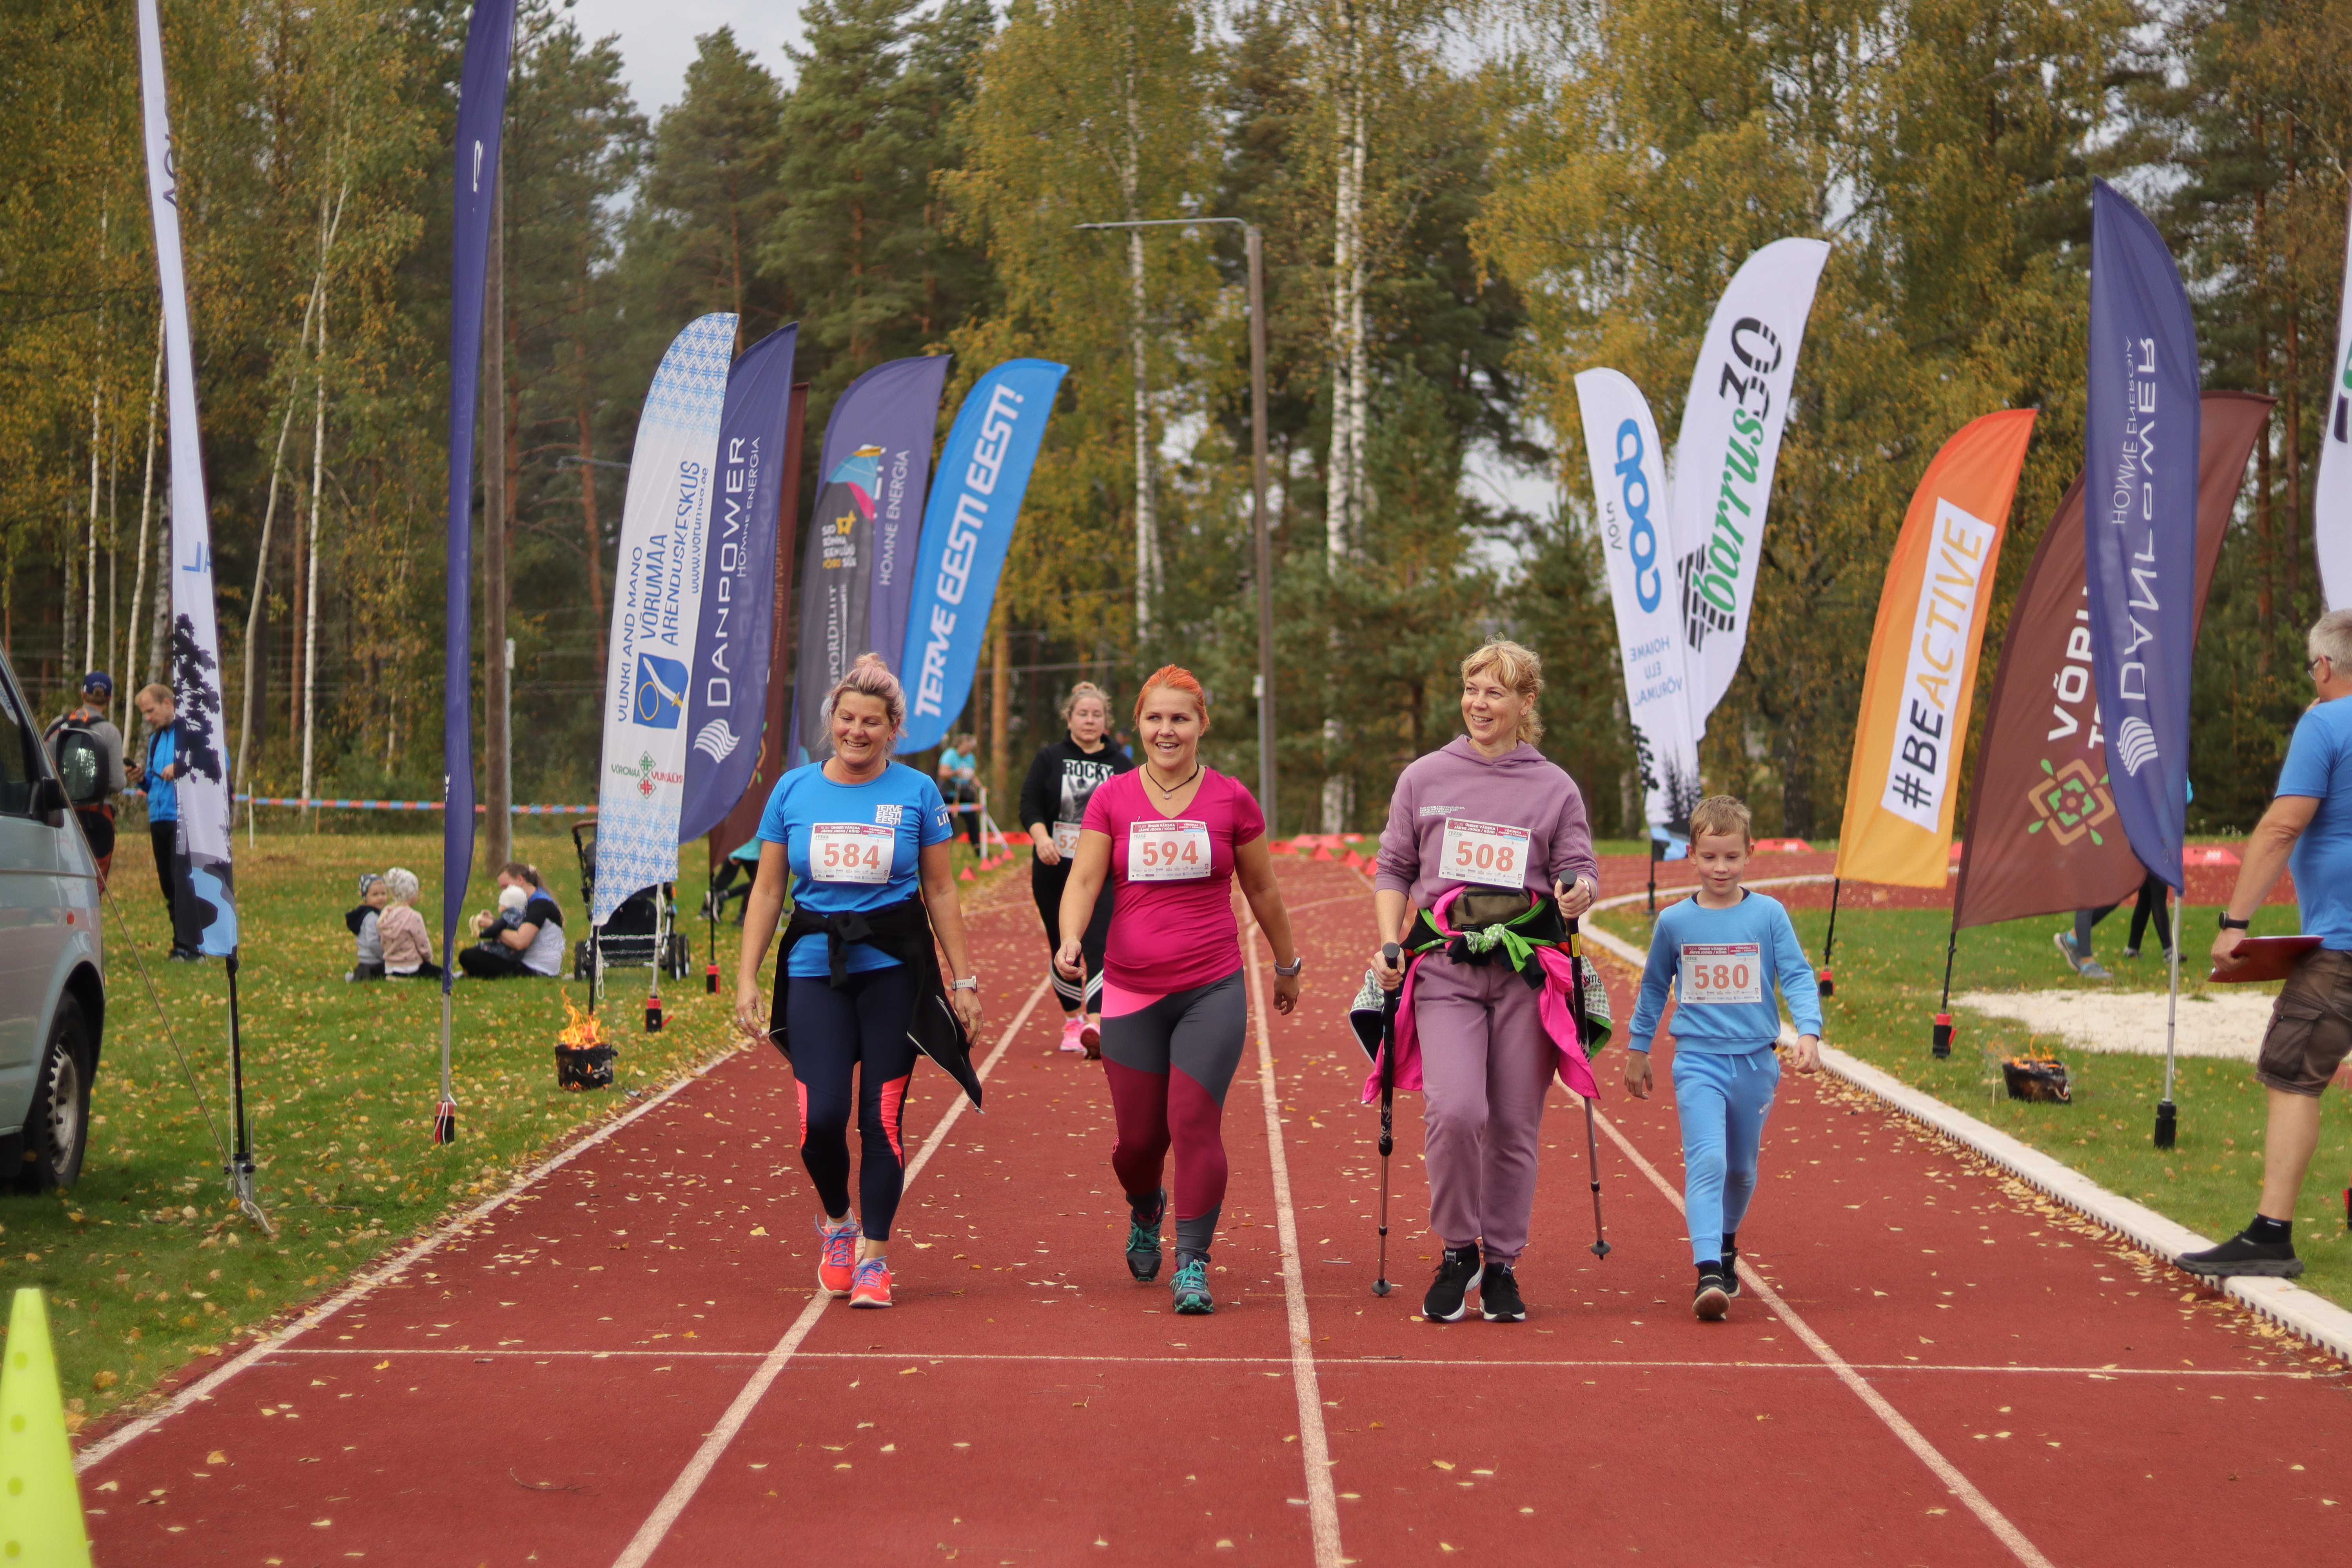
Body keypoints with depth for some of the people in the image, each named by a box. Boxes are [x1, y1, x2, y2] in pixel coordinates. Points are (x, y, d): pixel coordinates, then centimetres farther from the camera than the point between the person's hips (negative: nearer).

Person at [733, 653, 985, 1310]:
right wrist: (747, 978, 3)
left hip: (894, 967, -1)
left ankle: (874, 1256, 11)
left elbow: (941, 893, 7)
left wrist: (963, 979, 5)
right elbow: (767, 892, 8)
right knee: (821, 1115, -9)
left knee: (882, 1117, -2)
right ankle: (836, 1220, 21)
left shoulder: (917, 793, 2)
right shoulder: (793, 790, 5)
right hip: (815, 966, 1)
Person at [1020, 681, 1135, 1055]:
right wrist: (1041, 837, -20)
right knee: (1063, 949, 9)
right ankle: (1073, 1021, 26)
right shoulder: (1049, 758, 5)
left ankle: (1096, 1026, -24)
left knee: (1098, 946, -16)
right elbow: (1029, 802, -3)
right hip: (1054, 870, 1)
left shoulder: (1121, 765, 7)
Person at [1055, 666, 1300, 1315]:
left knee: (1195, 1125, -10)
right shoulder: (1112, 798, 2)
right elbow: (1084, 879, -6)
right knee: (1137, 1135, 7)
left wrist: (1287, 966, 21)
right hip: (1132, 992, 1)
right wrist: (1070, 941, -25)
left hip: (1213, 992, -1)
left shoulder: (1230, 799, 2)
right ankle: (1145, 1215, 40)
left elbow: (1262, 889, 13)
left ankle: (1193, 1263, 1)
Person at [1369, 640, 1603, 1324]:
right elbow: (1393, 869, 15)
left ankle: (1502, 1265, 18)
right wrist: (1389, 943, 1)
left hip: (1527, 967, 1)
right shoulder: (1424, 779, 11)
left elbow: (1579, 871, 9)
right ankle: (1457, 1252, 1)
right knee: (1455, 1109, -18)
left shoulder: (1555, 788, 10)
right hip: (1443, 963, -1)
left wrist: (1579, 893, -15)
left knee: (1514, 1126, 2)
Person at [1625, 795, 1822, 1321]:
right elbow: (1654, 987, 14)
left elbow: (1798, 976, -2)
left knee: (1742, 1168, 15)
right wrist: (1638, 1049, 20)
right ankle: (1708, 1273, -25)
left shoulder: (1769, 915, -1)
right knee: (1706, 1161, -18)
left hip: (1755, 1061, 1)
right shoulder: (1674, 921, 1)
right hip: (1698, 1060, -1)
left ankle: (1727, 1246, 41)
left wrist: (1808, 1032, -18)